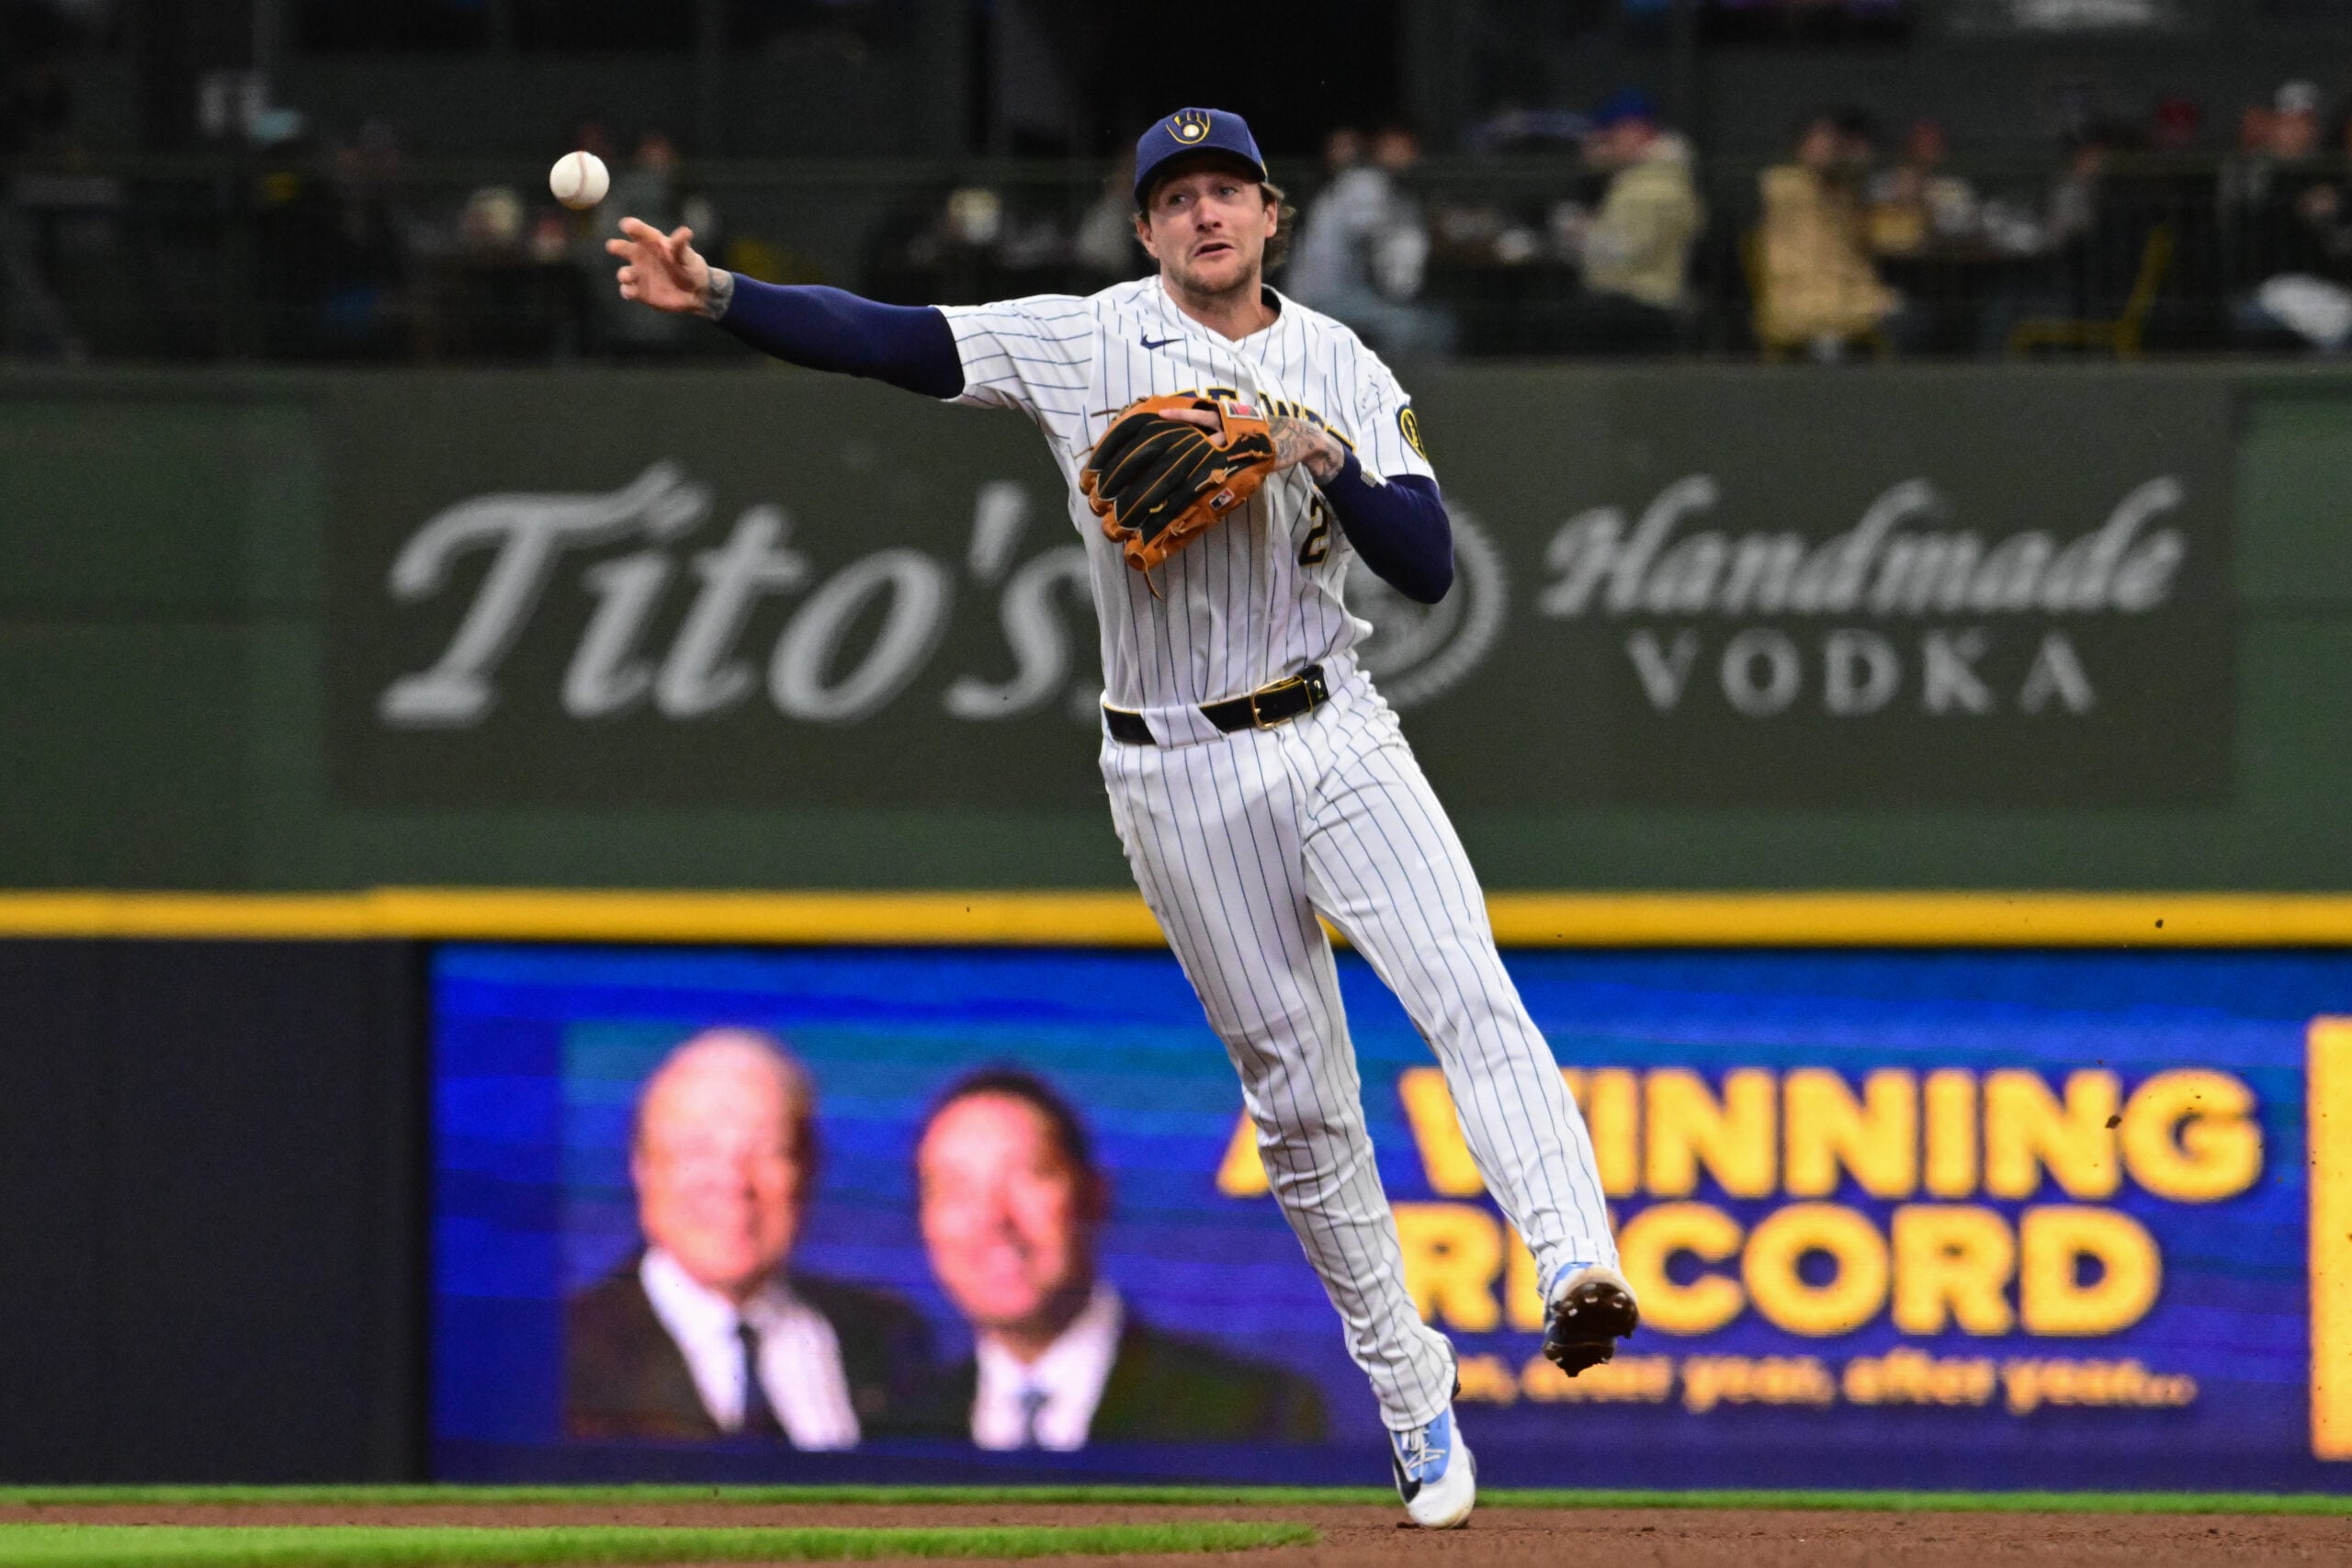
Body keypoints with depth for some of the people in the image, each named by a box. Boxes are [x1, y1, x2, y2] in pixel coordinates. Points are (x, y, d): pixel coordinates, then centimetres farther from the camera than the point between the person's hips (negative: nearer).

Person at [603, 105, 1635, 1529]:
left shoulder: (1345, 372, 3)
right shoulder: (1086, 346, 0)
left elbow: (1429, 569, -3)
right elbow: (891, 341, -8)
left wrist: (1331, 464, -20)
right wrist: (719, 298, -21)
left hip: (1336, 739, 0)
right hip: (1179, 775, 0)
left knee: (1471, 997, -22)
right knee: (1297, 1094, 3)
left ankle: (1576, 1265, -35)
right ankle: (1410, 1399, 12)